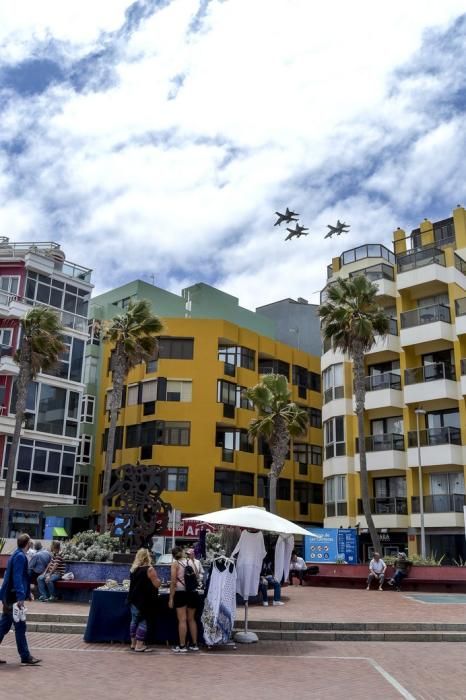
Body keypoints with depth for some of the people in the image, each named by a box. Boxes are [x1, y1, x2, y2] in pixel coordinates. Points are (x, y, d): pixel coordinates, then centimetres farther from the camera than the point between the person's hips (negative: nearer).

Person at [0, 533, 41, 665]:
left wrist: (26, 593, 28)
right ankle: (25, 657, 3)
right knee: (20, 627, -3)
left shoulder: (17, 555, 14)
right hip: (13, 597, -10)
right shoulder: (20, 556, -15)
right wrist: (20, 597, -27)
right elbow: (17, 577, -23)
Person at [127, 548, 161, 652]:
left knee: (134, 620, 16)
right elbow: (157, 584, -14)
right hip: (144, 600, -6)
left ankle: (133, 643, 23)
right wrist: (158, 579, 6)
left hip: (134, 599, 7)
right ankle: (139, 645, 3)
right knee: (142, 621, 2)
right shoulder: (149, 569, -15)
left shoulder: (133, 569, 5)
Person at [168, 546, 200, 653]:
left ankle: (182, 646, 2)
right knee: (191, 619, 15)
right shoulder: (191, 562, 6)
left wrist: (171, 598, -7)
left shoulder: (175, 564, -4)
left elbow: (173, 582, -9)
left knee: (182, 620, 0)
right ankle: (194, 644, 19)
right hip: (192, 593, 4)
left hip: (181, 593, -4)